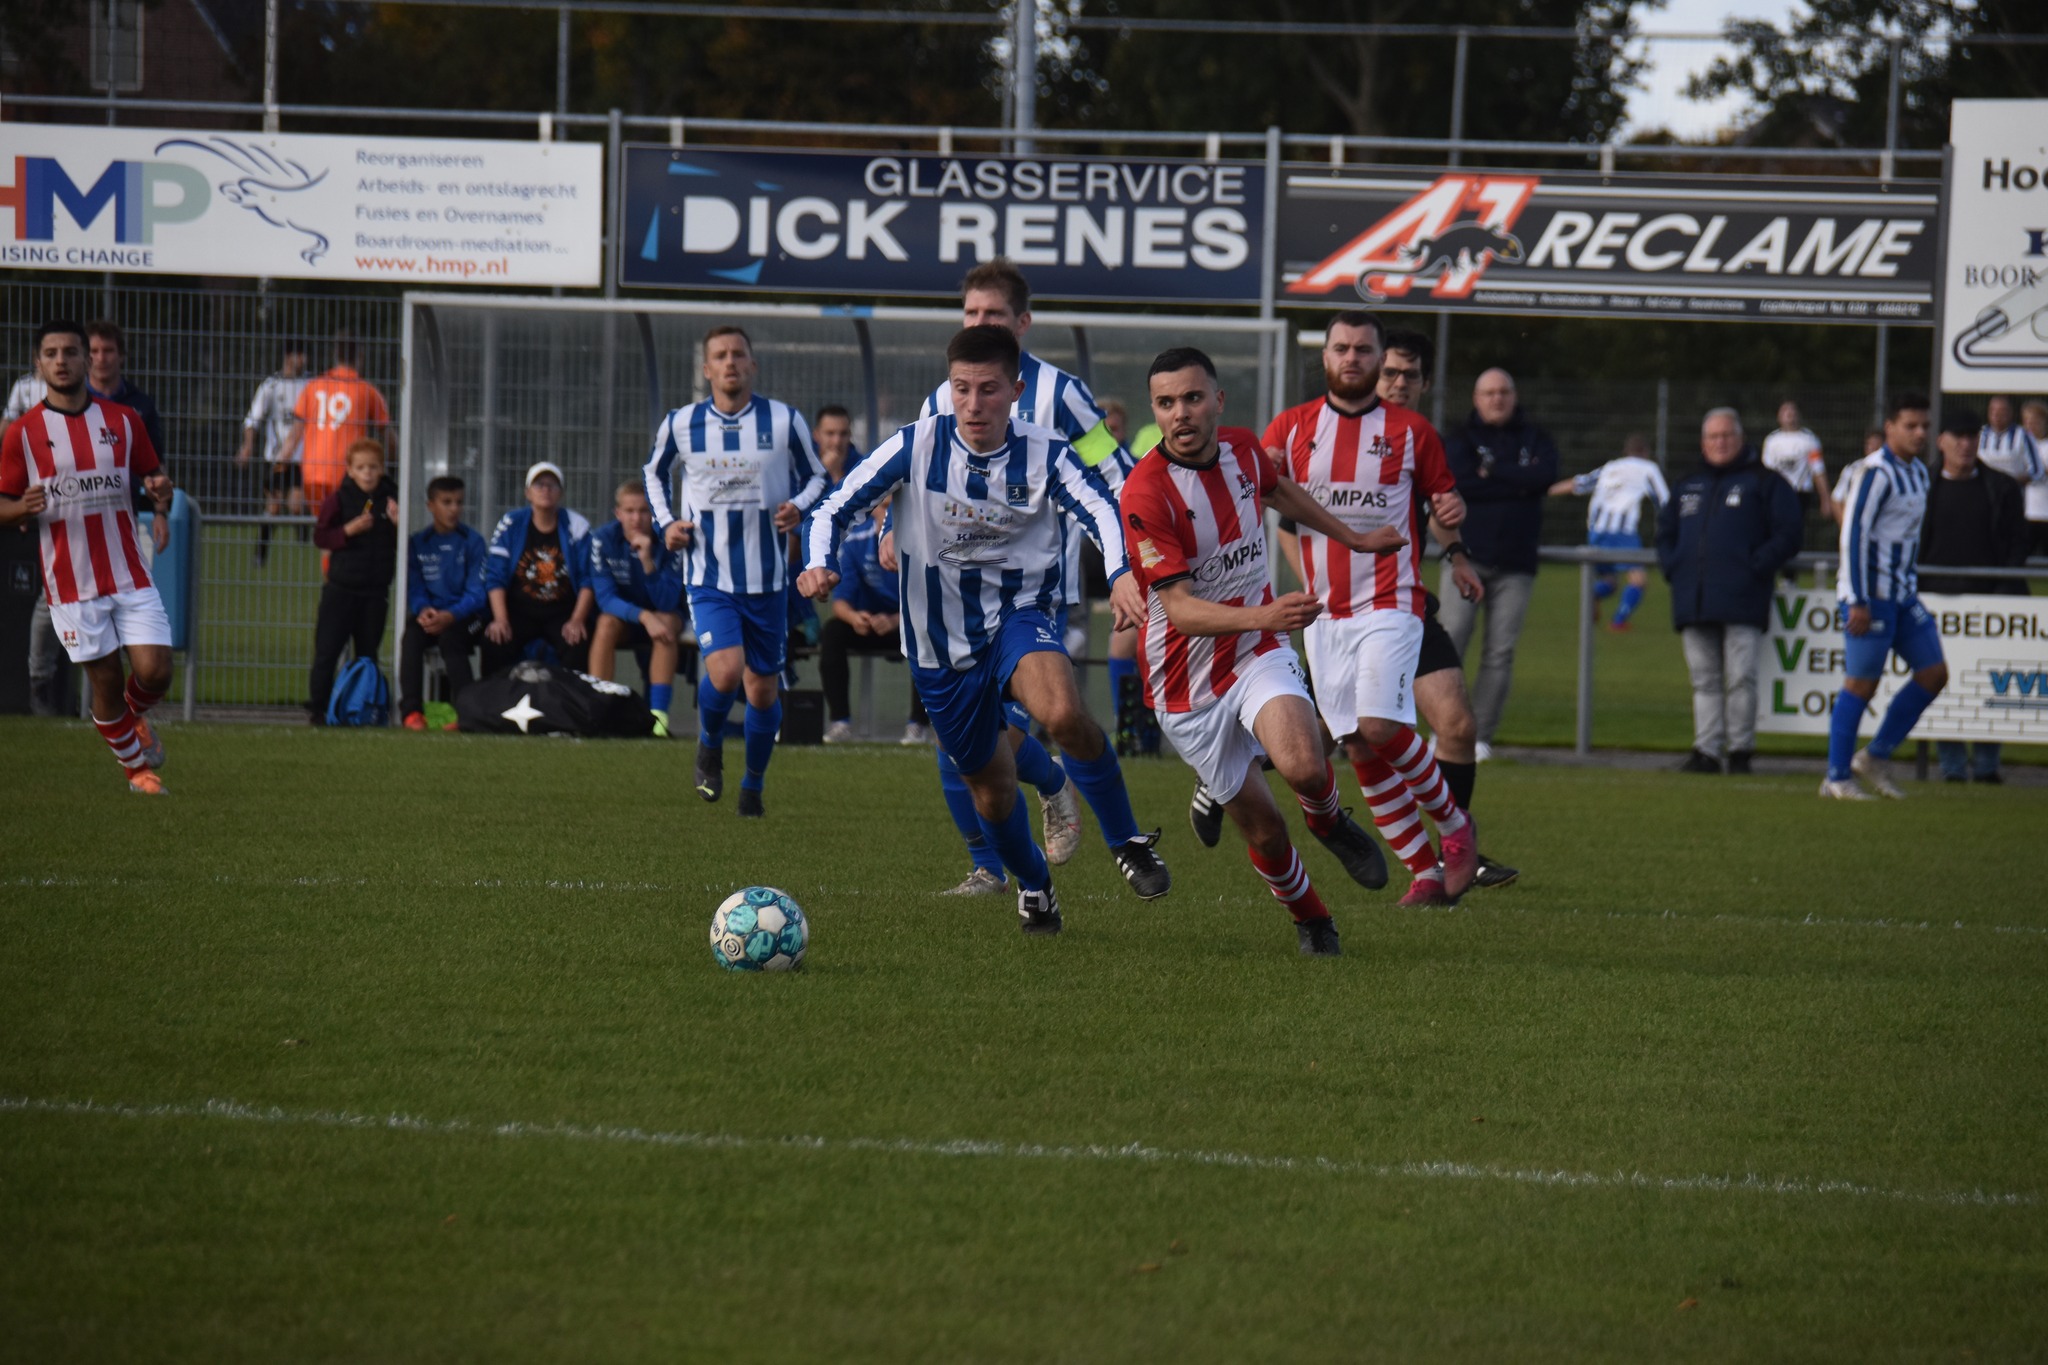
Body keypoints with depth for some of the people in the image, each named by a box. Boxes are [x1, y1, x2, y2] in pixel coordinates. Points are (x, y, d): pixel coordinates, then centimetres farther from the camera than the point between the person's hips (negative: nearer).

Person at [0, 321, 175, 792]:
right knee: (105, 681, 1)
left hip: (129, 573, 2)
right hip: (72, 584, -2)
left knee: (155, 672, -7)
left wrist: (161, 494, -11)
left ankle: (134, 716, 29)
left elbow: (151, 478, 13)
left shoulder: (123, 419, 5)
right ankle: (134, 765, 25)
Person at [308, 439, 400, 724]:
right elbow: (320, 537, -5)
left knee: (368, 652, 10)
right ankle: (318, 708, 3)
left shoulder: (392, 499, 3)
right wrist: (348, 530, -19)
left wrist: (398, 522, -14)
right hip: (341, 588, -2)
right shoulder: (339, 499, -2)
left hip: (376, 590, 2)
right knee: (327, 650, -3)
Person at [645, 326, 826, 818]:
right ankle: (710, 745, 11)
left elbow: (815, 477, 10)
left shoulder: (785, 421, -3)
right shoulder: (680, 424, 0)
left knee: (763, 690, 7)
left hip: (767, 578, 1)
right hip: (708, 577, -1)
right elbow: (654, 473, 19)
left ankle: (754, 784, 32)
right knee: (725, 673, -22)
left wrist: (798, 508, -11)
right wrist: (665, 523, 2)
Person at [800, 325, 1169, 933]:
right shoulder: (917, 445, -11)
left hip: (1020, 615, -2)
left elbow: (1102, 511, -28)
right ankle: (1033, 883, 45)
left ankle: (1127, 840, -13)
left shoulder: (1044, 456, -12)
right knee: (990, 784, 14)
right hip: (941, 638, 2)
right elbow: (835, 509, -9)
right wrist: (818, 564, -31)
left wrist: (1122, 573, -49)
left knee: (1063, 712, -34)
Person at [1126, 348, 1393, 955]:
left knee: (1303, 767, -27)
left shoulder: (1241, 448, -3)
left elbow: (1280, 491, 23)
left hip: (1258, 654, 3)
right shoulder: (1144, 494, -22)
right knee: (1262, 826, 2)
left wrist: (1351, 537, 37)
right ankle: (1311, 920, 31)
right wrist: (1263, 615, -42)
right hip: (1187, 686, -3)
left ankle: (1329, 820, 8)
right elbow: (1181, 609, -26)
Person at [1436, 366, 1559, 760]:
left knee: (1500, 652, -1)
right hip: (1466, 557, -2)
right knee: (1452, 640, -12)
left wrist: (1492, 470, -9)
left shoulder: (1536, 440, 12)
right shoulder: (1461, 440, 6)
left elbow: (1545, 476, -9)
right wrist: (1519, 485, -10)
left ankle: (1482, 737, 2)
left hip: (1515, 565, 2)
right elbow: (1458, 483, -13)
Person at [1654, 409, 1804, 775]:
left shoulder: (1763, 481, 5)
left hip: (1741, 601, -5)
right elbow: (1665, 532, 29)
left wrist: (1758, 566, -10)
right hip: (1693, 602, 5)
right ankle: (1706, 751, 5)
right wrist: (1672, 567, 11)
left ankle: (1741, 751, -3)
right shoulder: (1688, 486, 22)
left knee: (1740, 678, -9)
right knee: (1704, 681, 5)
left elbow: (1789, 532, -2)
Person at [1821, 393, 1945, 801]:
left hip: (1904, 596, 9)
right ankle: (1837, 778, 4)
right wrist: (1858, 602, -20)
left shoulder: (1918, 473, 14)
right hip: (1871, 595, -9)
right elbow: (1854, 533, -18)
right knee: (1861, 684, -5)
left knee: (1934, 674, 5)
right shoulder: (1876, 472, -14)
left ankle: (1876, 757, 15)